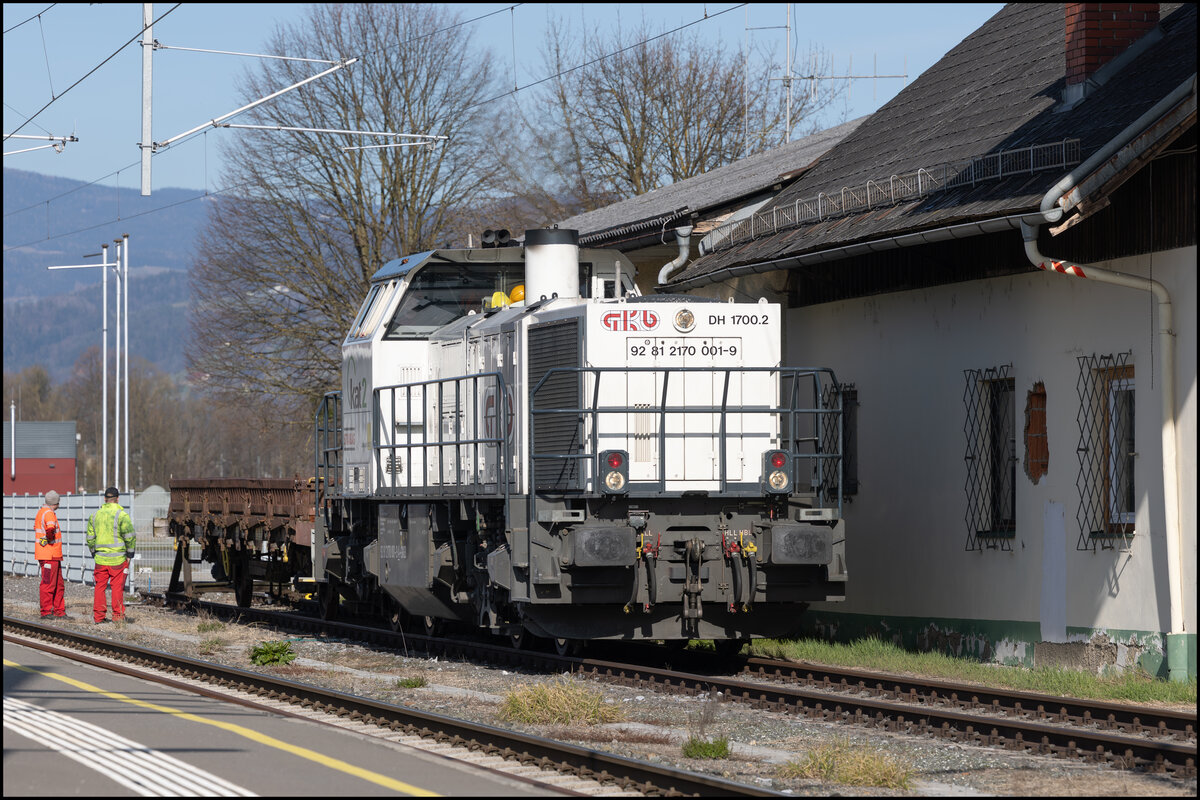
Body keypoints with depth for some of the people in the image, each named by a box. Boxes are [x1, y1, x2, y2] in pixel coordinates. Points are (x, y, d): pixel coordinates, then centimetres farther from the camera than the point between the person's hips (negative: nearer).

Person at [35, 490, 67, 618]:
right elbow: (50, 529, -35)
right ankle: (46, 612, -2)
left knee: (58, 584, 13)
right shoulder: (49, 513, -16)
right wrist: (50, 539, -16)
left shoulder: (41, 512, 16)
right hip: (49, 554, -10)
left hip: (54, 556, 10)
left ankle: (59, 611, 17)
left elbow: (36, 528, 30)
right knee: (48, 584, -5)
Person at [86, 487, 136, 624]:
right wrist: (130, 553, -3)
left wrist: (94, 554, 19)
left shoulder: (95, 516, 9)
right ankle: (117, 615, 3)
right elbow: (130, 536, -12)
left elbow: (90, 538, 11)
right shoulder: (122, 515, -8)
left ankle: (99, 616, 10)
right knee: (117, 587, 1)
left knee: (100, 586, 10)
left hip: (100, 558, 4)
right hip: (118, 558, -4)